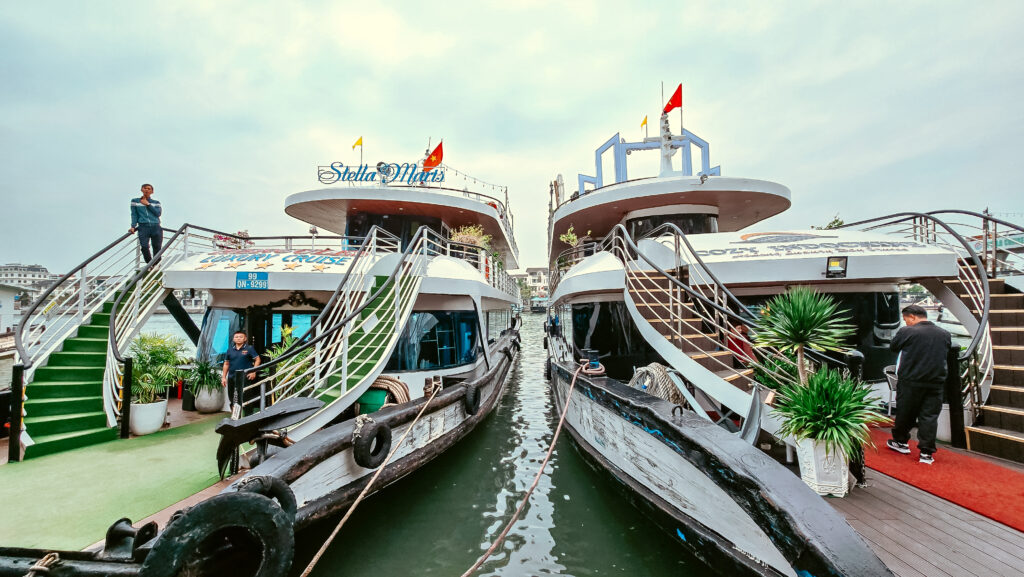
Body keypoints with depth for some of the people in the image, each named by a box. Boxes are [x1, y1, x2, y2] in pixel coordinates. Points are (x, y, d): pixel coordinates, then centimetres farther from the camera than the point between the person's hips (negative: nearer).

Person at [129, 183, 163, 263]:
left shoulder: (156, 202, 16)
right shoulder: (135, 201, 17)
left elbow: (158, 213, 0)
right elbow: (134, 215, 11)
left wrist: (148, 204, 0)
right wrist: (133, 226, 0)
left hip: (155, 227, 1)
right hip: (143, 227, -1)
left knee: (157, 248, -2)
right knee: (144, 247, -18)